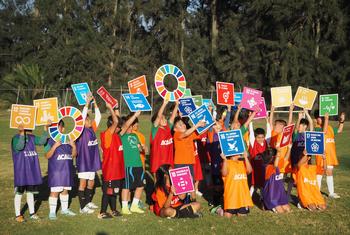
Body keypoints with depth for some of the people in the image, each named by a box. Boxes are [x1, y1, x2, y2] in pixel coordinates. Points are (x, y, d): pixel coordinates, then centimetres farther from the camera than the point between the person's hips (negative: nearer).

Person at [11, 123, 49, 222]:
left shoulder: (32, 138, 5)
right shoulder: (16, 138, -12)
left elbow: (41, 141, -9)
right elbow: (19, 146, -31)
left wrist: (46, 128, -17)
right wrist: (22, 133, -41)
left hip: (32, 170, 6)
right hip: (20, 170, -6)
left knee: (30, 191, 14)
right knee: (19, 193, 4)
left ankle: (32, 213, 24)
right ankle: (18, 215, 14)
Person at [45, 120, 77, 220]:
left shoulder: (67, 139, 7)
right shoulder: (51, 140, -7)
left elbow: (74, 155, 9)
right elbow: (47, 156, -12)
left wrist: (74, 146, -9)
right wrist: (55, 146, -24)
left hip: (67, 170, 5)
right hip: (55, 170, -5)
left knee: (65, 190, 15)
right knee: (54, 191, -5)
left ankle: (64, 209, 28)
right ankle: (52, 212, 3)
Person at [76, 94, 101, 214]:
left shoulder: (92, 129, 7)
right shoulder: (82, 131, -10)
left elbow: (98, 116, 9)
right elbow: (82, 116, -23)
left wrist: (95, 103, 2)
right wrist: (87, 102, -23)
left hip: (92, 161, 7)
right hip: (83, 161, -7)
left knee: (91, 182, 16)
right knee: (83, 183, -2)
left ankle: (88, 202, 31)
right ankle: (83, 207, 3)